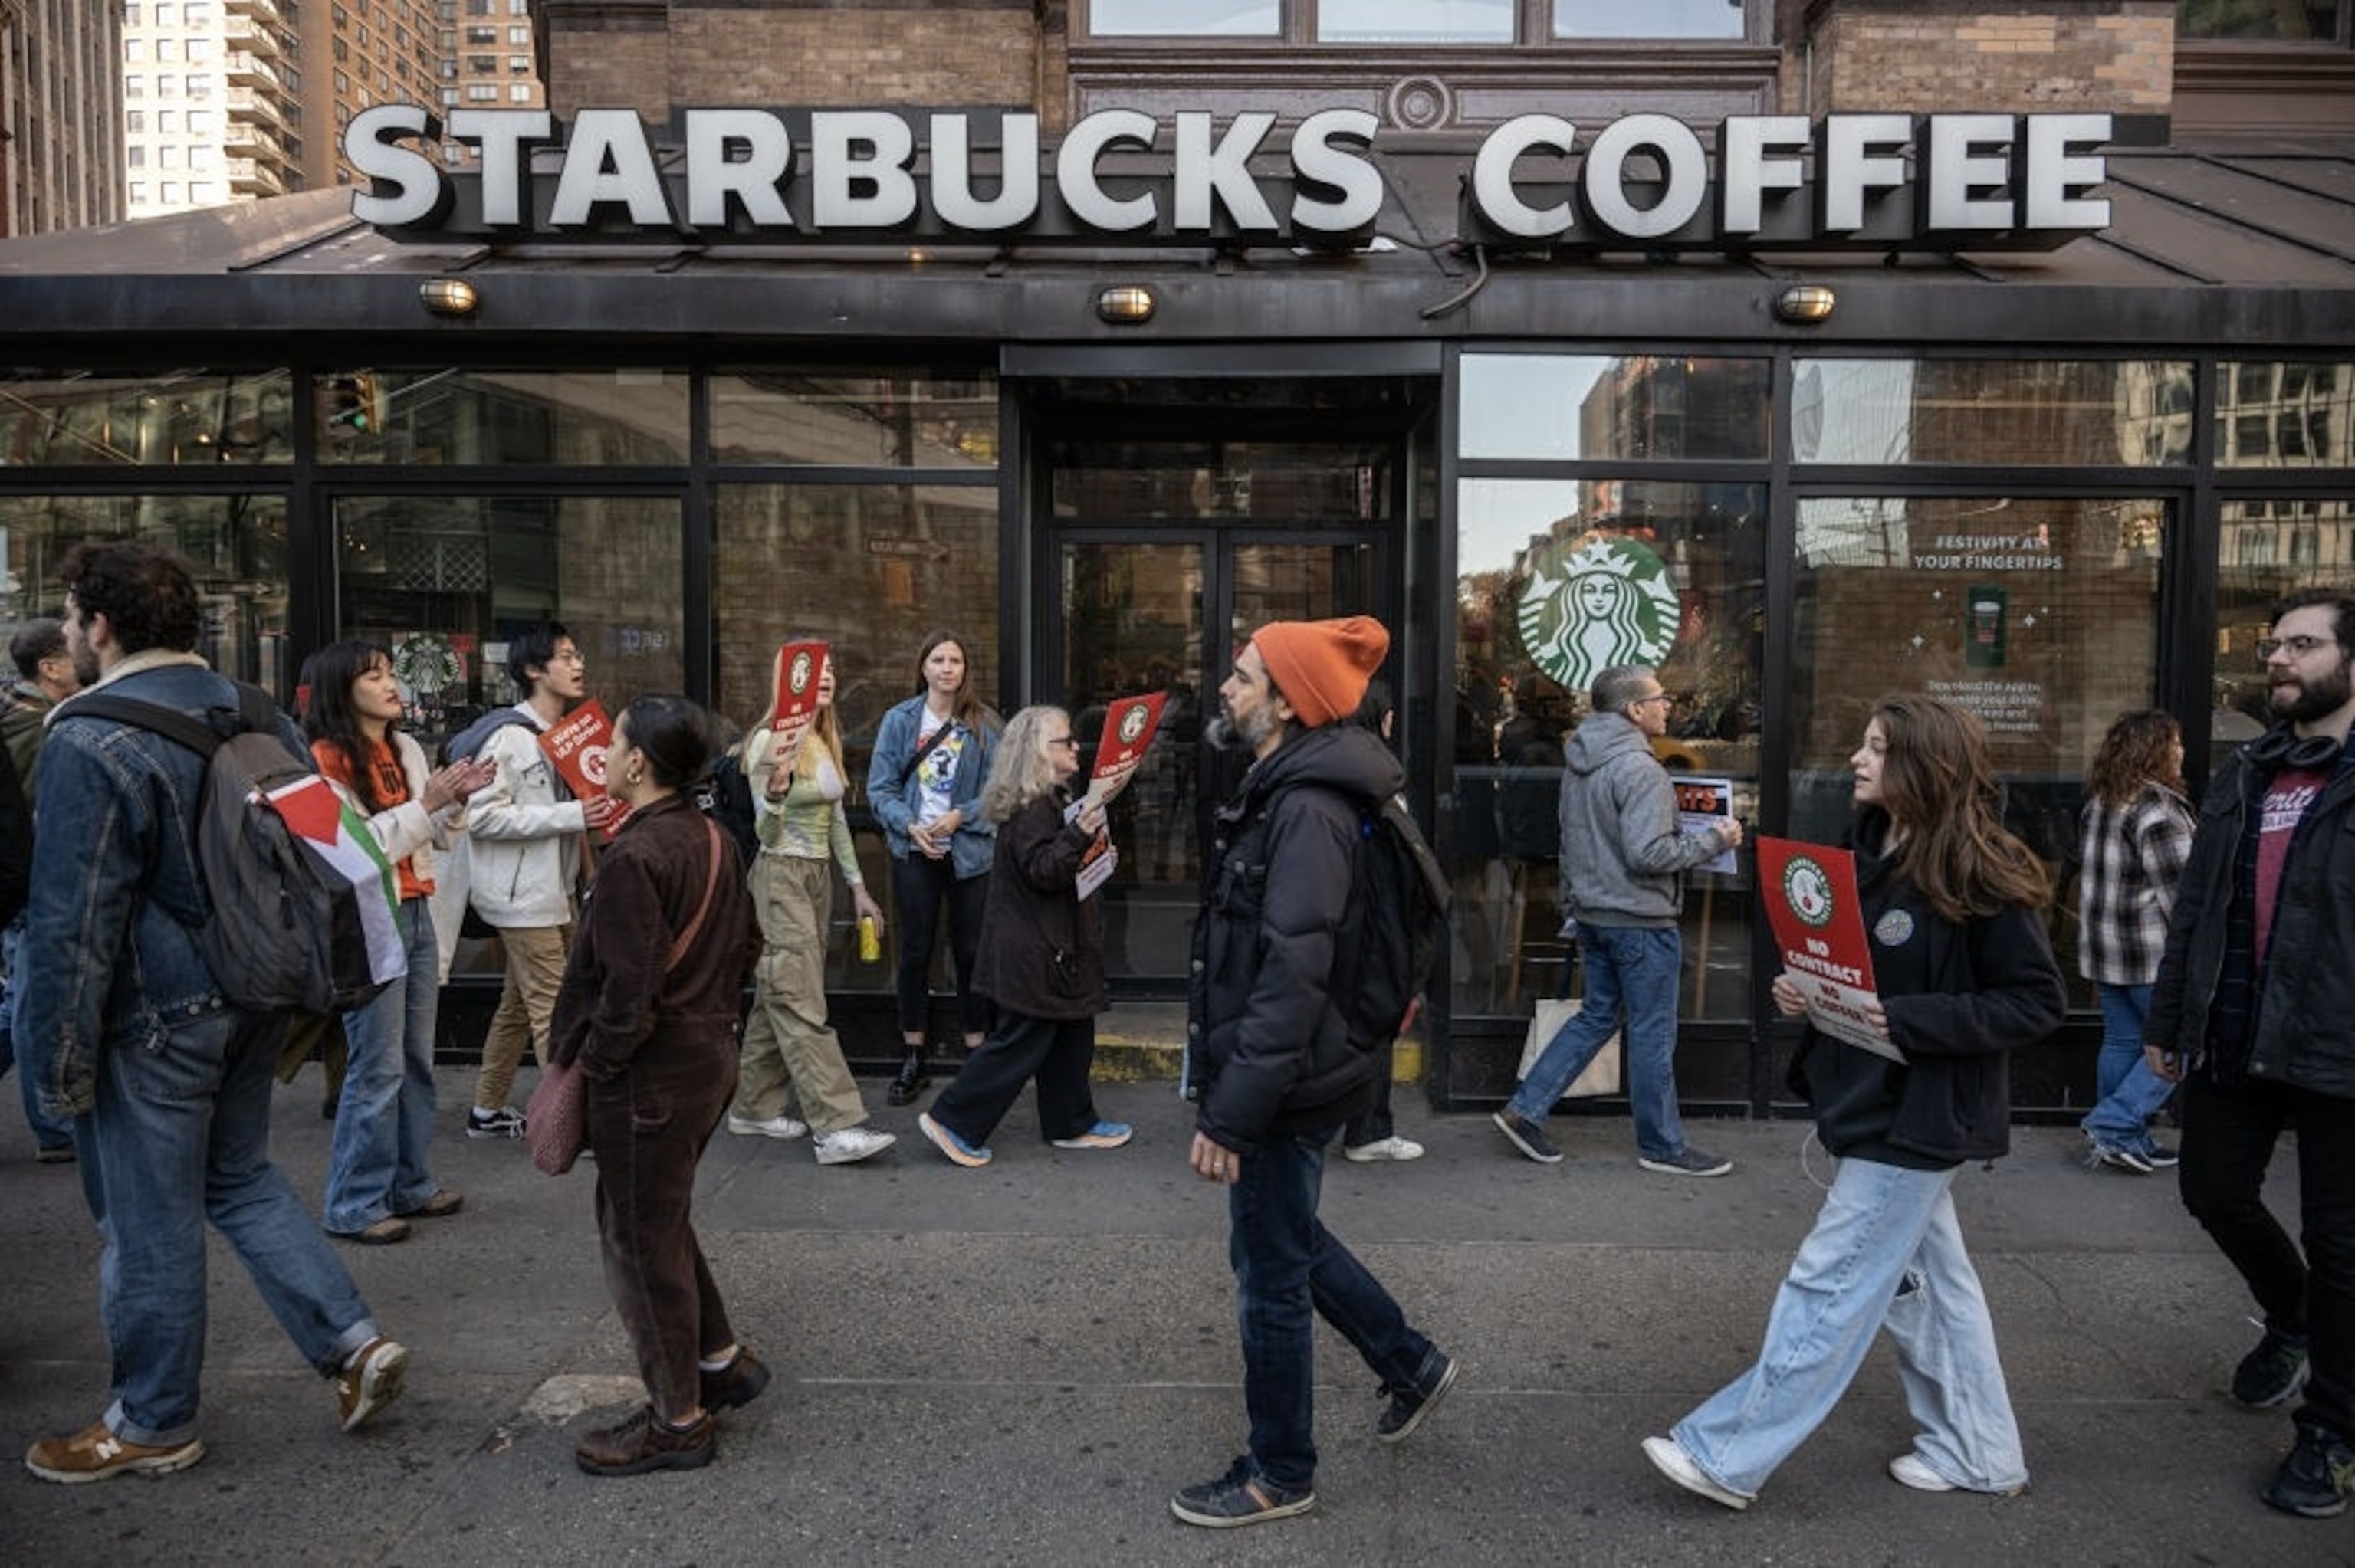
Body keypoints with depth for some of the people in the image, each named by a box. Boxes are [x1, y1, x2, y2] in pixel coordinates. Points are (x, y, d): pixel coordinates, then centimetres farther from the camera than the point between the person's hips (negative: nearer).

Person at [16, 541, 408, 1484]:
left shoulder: (90, 742, -18)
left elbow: (73, 920, -18)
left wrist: (60, 1056, -10)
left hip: (155, 1017, -7)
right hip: (257, 1002, 7)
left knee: (147, 1221, 8)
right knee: (240, 1176, 21)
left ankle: (153, 1425, 25)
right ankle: (355, 1342, 16)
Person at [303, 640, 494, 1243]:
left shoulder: (406, 750, 10)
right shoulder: (326, 760, -11)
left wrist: (456, 799, -1)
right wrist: (424, 804, -19)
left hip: (415, 913, 7)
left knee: (417, 1059, 13)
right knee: (377, 1068, -3)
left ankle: (409, 1183, 25)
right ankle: (355, 1204, 8)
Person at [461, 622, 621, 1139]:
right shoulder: (509, 737, -15)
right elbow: (482, 816, -22)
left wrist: (597, 811, 3)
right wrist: (572, 815, -24)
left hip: (555, 891, 9)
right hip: (523, 895, -9)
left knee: (519, 1004, 18)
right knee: (554, 1010, -7)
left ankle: (487, 1111, 31)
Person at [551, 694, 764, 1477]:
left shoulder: (633, 856, -21)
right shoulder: (713, 839, 6)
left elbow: (630, 988, -24)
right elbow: (747, 943, 14)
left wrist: (592, 1060, -11)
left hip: (650, 1072, -9)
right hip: (709, 1053, 9)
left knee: (641, 1237, 5)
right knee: (661, 1220, 24)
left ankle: (677, 1420, 17)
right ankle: (720, 1359, 33)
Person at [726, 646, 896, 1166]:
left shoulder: (828, 740, 10)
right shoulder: (769, 740, -12)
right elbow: (765, 833, -12)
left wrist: (857, 885, 17)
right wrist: (774, 795, -33)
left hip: (819, 875, 8)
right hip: (781, 875, -8)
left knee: (779, 998, 13)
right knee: (804, 1005, -9)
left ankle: (754, 1108, 23)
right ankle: (836, 1128, -12)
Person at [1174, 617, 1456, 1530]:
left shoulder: (1308, 810, -23)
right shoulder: (1280, 791, 9)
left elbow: (1292, 979, -28)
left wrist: (1227, 1114, -26)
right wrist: (1228, 1090, 18)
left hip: (1283, 1087, -10)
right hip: (1275, 1076, 10)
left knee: (1269, 1272, 6)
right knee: (1291, 1242, 25)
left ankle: (1280, 1473, 25)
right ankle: (1410, 1364, 43)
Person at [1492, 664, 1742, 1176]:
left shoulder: (1578, 762, 8)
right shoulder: (1639, 769, -21)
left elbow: (1567, 824, 19)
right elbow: (1648, 853, -25)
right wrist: (1714, 840, -14)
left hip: (1592, 912, 9)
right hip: (1640, 919, -9)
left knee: (1597, 1015, 18)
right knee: (1653, 1035, 4)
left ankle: (1525, 1110, 16)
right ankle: (1662, 1146, 17)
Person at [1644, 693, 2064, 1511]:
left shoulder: (1979, 875, -17)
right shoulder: (1870, 854, 8)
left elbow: (2040, 1000, -16)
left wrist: (1913, 1021, -25)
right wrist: (1799, 989, -3)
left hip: (1917, 1115, -9)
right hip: (1870, 1102, 9)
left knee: (1829, 1285, -3)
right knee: (1925, 1276, 18)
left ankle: (1727, 1457, 3)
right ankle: (1975, 1451, 34)